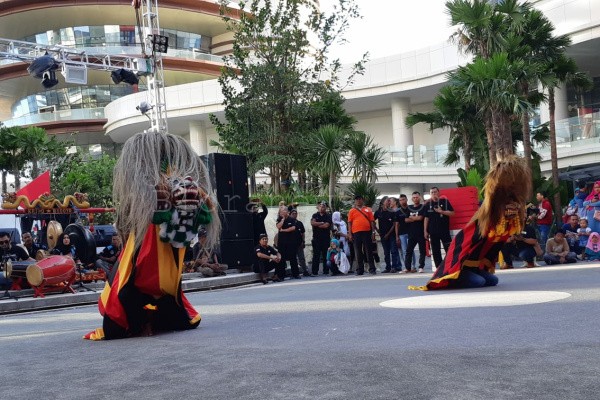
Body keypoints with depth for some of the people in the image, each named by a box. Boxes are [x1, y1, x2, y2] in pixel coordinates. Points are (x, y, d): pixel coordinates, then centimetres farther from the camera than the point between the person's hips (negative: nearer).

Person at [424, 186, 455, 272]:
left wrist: (441, 211, -17)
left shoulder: (445, 201, 1)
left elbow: (452, 213, -4)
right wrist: (425, 231, 5)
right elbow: (426, 218, 9)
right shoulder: (428, 204, 8)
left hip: (444, 230, -3)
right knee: (435, 251, 5)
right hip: (433, 231, 3)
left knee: (449, 249, -6)